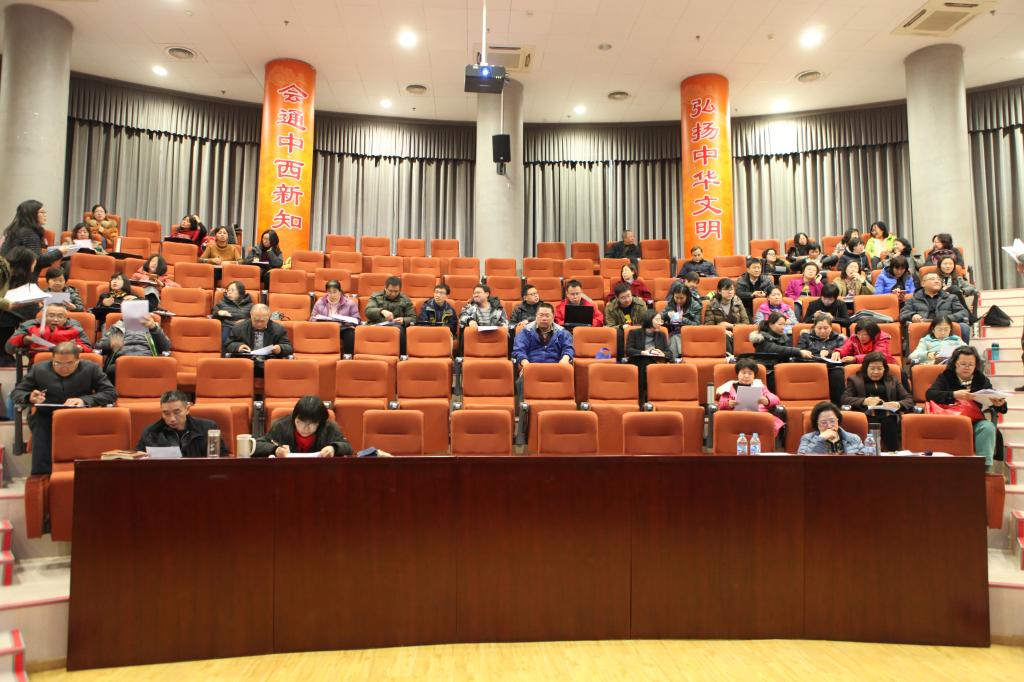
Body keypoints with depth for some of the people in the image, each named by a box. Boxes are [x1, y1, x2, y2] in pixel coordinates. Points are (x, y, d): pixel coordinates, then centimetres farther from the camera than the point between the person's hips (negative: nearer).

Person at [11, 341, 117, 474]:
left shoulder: (92, 369, 4)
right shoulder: (39, 369, 10)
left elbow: (111, 393, -5)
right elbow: (15, 393, 12)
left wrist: (84, 400, -23)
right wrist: (30, 398, -14)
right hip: (45, 418, 2)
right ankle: (41, 476, -28)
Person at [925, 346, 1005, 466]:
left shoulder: (982, 379, 15)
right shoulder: (945, 377, 7)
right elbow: (929, 394, -10)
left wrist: (999, 404, -16)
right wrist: (954, 395, -24)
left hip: (975, 421, 3)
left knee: (988, 427, -29)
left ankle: (985, 465, -23)